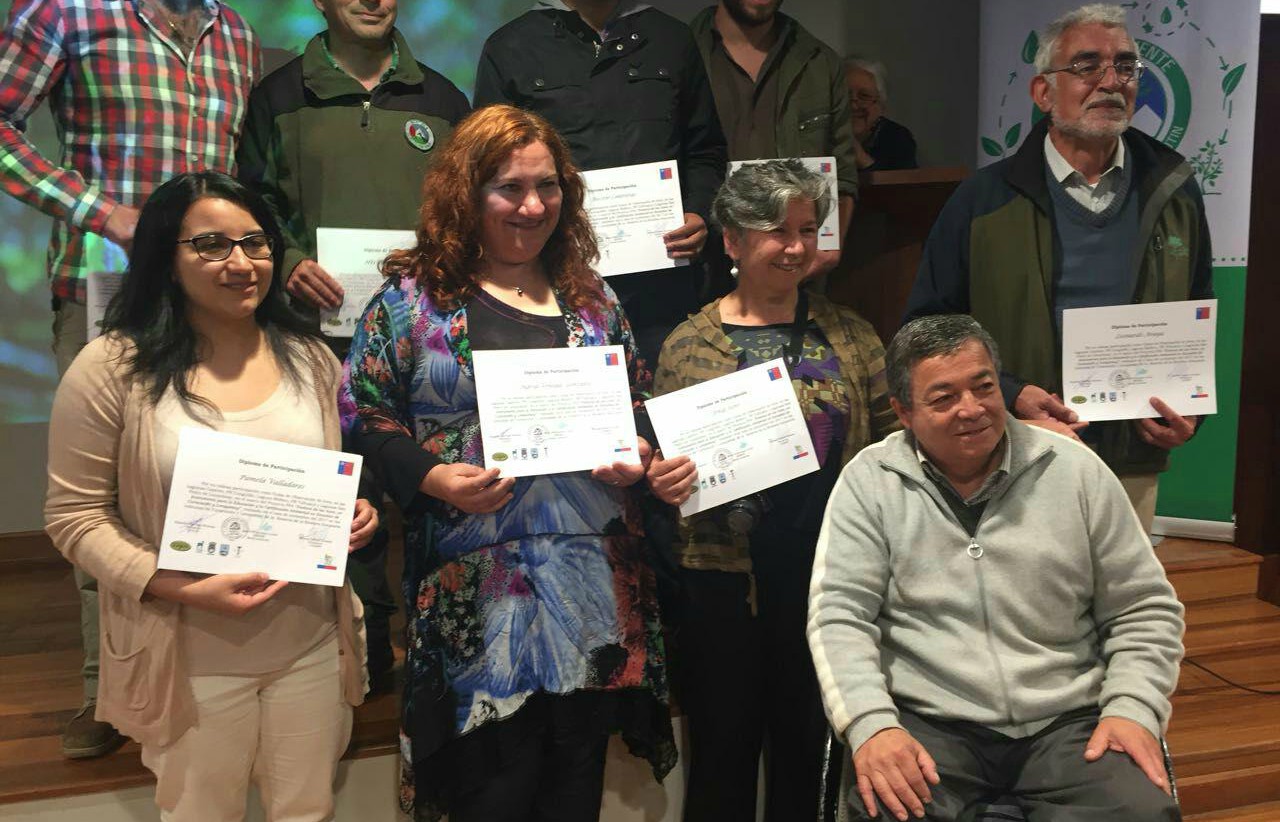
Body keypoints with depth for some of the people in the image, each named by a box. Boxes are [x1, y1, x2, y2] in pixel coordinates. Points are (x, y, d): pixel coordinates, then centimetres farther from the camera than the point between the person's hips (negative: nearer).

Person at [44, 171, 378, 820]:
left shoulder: (310, 358, 4)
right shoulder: (112, 368, -10)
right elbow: (75, 515, -8)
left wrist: (355, 511, -6)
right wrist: (183, 590, -20)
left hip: (312, 641, 4)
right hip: (193, 657, -3)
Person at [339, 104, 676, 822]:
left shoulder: (593, 299, 13)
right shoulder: (413, 297, 2)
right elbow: (366, 415, -1)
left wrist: (638, 455, -2)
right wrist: (433, 476, -16)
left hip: (597, 583, 4)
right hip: (477, 590, -3)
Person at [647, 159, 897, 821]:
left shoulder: (848, 333, 6)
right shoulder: (689, 345, 0)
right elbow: (665, 465, 4)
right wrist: (663, 483, -16)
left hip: (829, 573, 2)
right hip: (724, 576, -2)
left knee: (806, 750, 15)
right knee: (724, 752, 10)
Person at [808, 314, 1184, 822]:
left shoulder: (1077, 471, 5)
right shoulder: (869, 482, 0)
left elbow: (1142, 610, 10)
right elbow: (839, 614, -6)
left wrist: (1133, 709, -6)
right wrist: (872, 724, -20)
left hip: (1068, 722, 3)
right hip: (926, 723, -2)